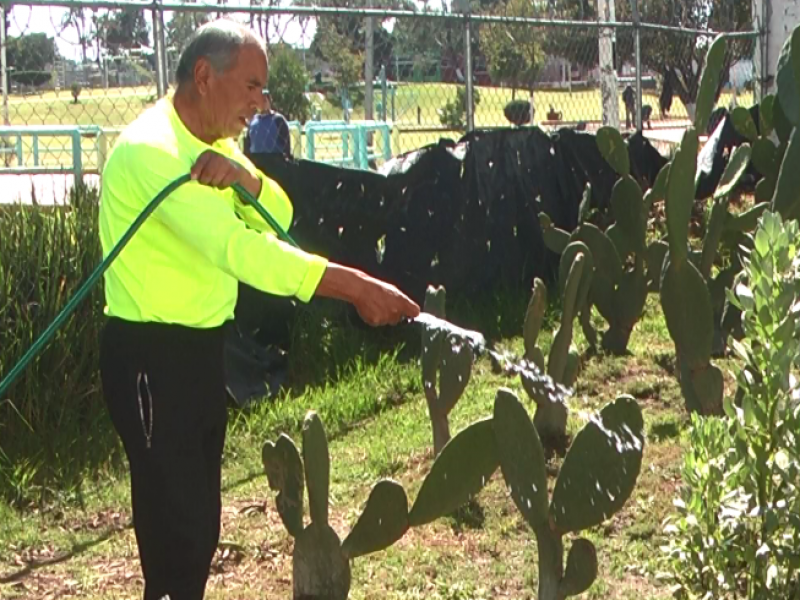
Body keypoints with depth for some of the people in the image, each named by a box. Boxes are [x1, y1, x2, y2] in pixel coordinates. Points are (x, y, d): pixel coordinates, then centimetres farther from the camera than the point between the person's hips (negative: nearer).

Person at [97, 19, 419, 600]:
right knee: (178, 526, -7)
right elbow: (236, 248, -31)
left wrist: (244, 176, -21)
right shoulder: (151, 149, -21)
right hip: (150, 356, -9)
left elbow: (278, 218, 2)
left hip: (201, 349, 9)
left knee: (201, 518, 14)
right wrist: (357, 287, -33)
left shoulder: (215, 146, 10)